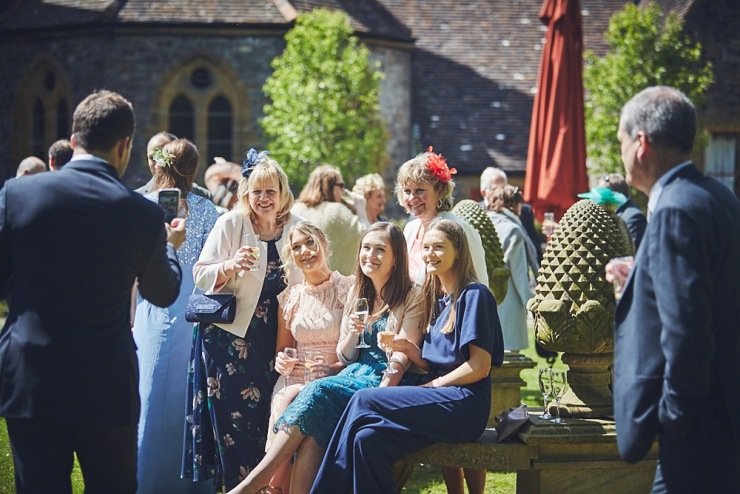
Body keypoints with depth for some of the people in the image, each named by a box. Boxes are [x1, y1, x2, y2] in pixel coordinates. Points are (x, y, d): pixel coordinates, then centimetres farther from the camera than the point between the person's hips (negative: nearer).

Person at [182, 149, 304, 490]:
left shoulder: (295, 228, 5)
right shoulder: (230, 223, -6)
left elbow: (303, 281, 17)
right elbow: (200, 275, -8)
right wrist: (231, 265, -25)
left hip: (273, 335, 3)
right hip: (228, 332, -3)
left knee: (265, 413, 5)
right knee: (233, 415, -3)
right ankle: (237, 482, 8)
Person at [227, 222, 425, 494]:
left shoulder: (411, 296, 0)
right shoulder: (358, 294, 18)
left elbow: (401, 357, -8)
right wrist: (353, 334, -5)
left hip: (384, 383, -5)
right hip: (354, 377, 6)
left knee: (318, 392, -29)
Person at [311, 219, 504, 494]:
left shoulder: (474, 295, -6)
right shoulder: (438, 298, 19)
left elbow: (480, 367, -12)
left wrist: (430, 386, -7)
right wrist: (407, 348, -1)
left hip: (463, 405, -7)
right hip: (441, 403, 7)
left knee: (363, 401, -19)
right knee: (368, 439, -20)